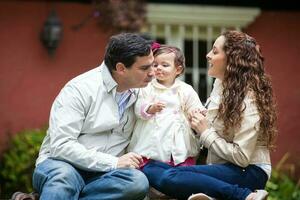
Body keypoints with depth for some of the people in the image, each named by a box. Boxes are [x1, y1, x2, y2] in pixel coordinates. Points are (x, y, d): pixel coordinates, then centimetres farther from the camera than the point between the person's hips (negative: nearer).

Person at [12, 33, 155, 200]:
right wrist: (113, 162, -19)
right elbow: (61, 145, -19)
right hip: (63, 164, -6)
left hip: (104, 173, 6)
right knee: (63, 177, -43)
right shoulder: (80, 89, -10)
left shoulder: (139, 92, 9)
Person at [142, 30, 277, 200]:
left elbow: (241, 157, -19)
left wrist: (206, 133, -9)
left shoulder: (249, 99, -14)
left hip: (249, 172, -9)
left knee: (169, 178, -30)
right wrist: (200, 125, 4)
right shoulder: (220, 84, 11)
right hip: (221, 166, 9)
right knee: (149, 169, -11)